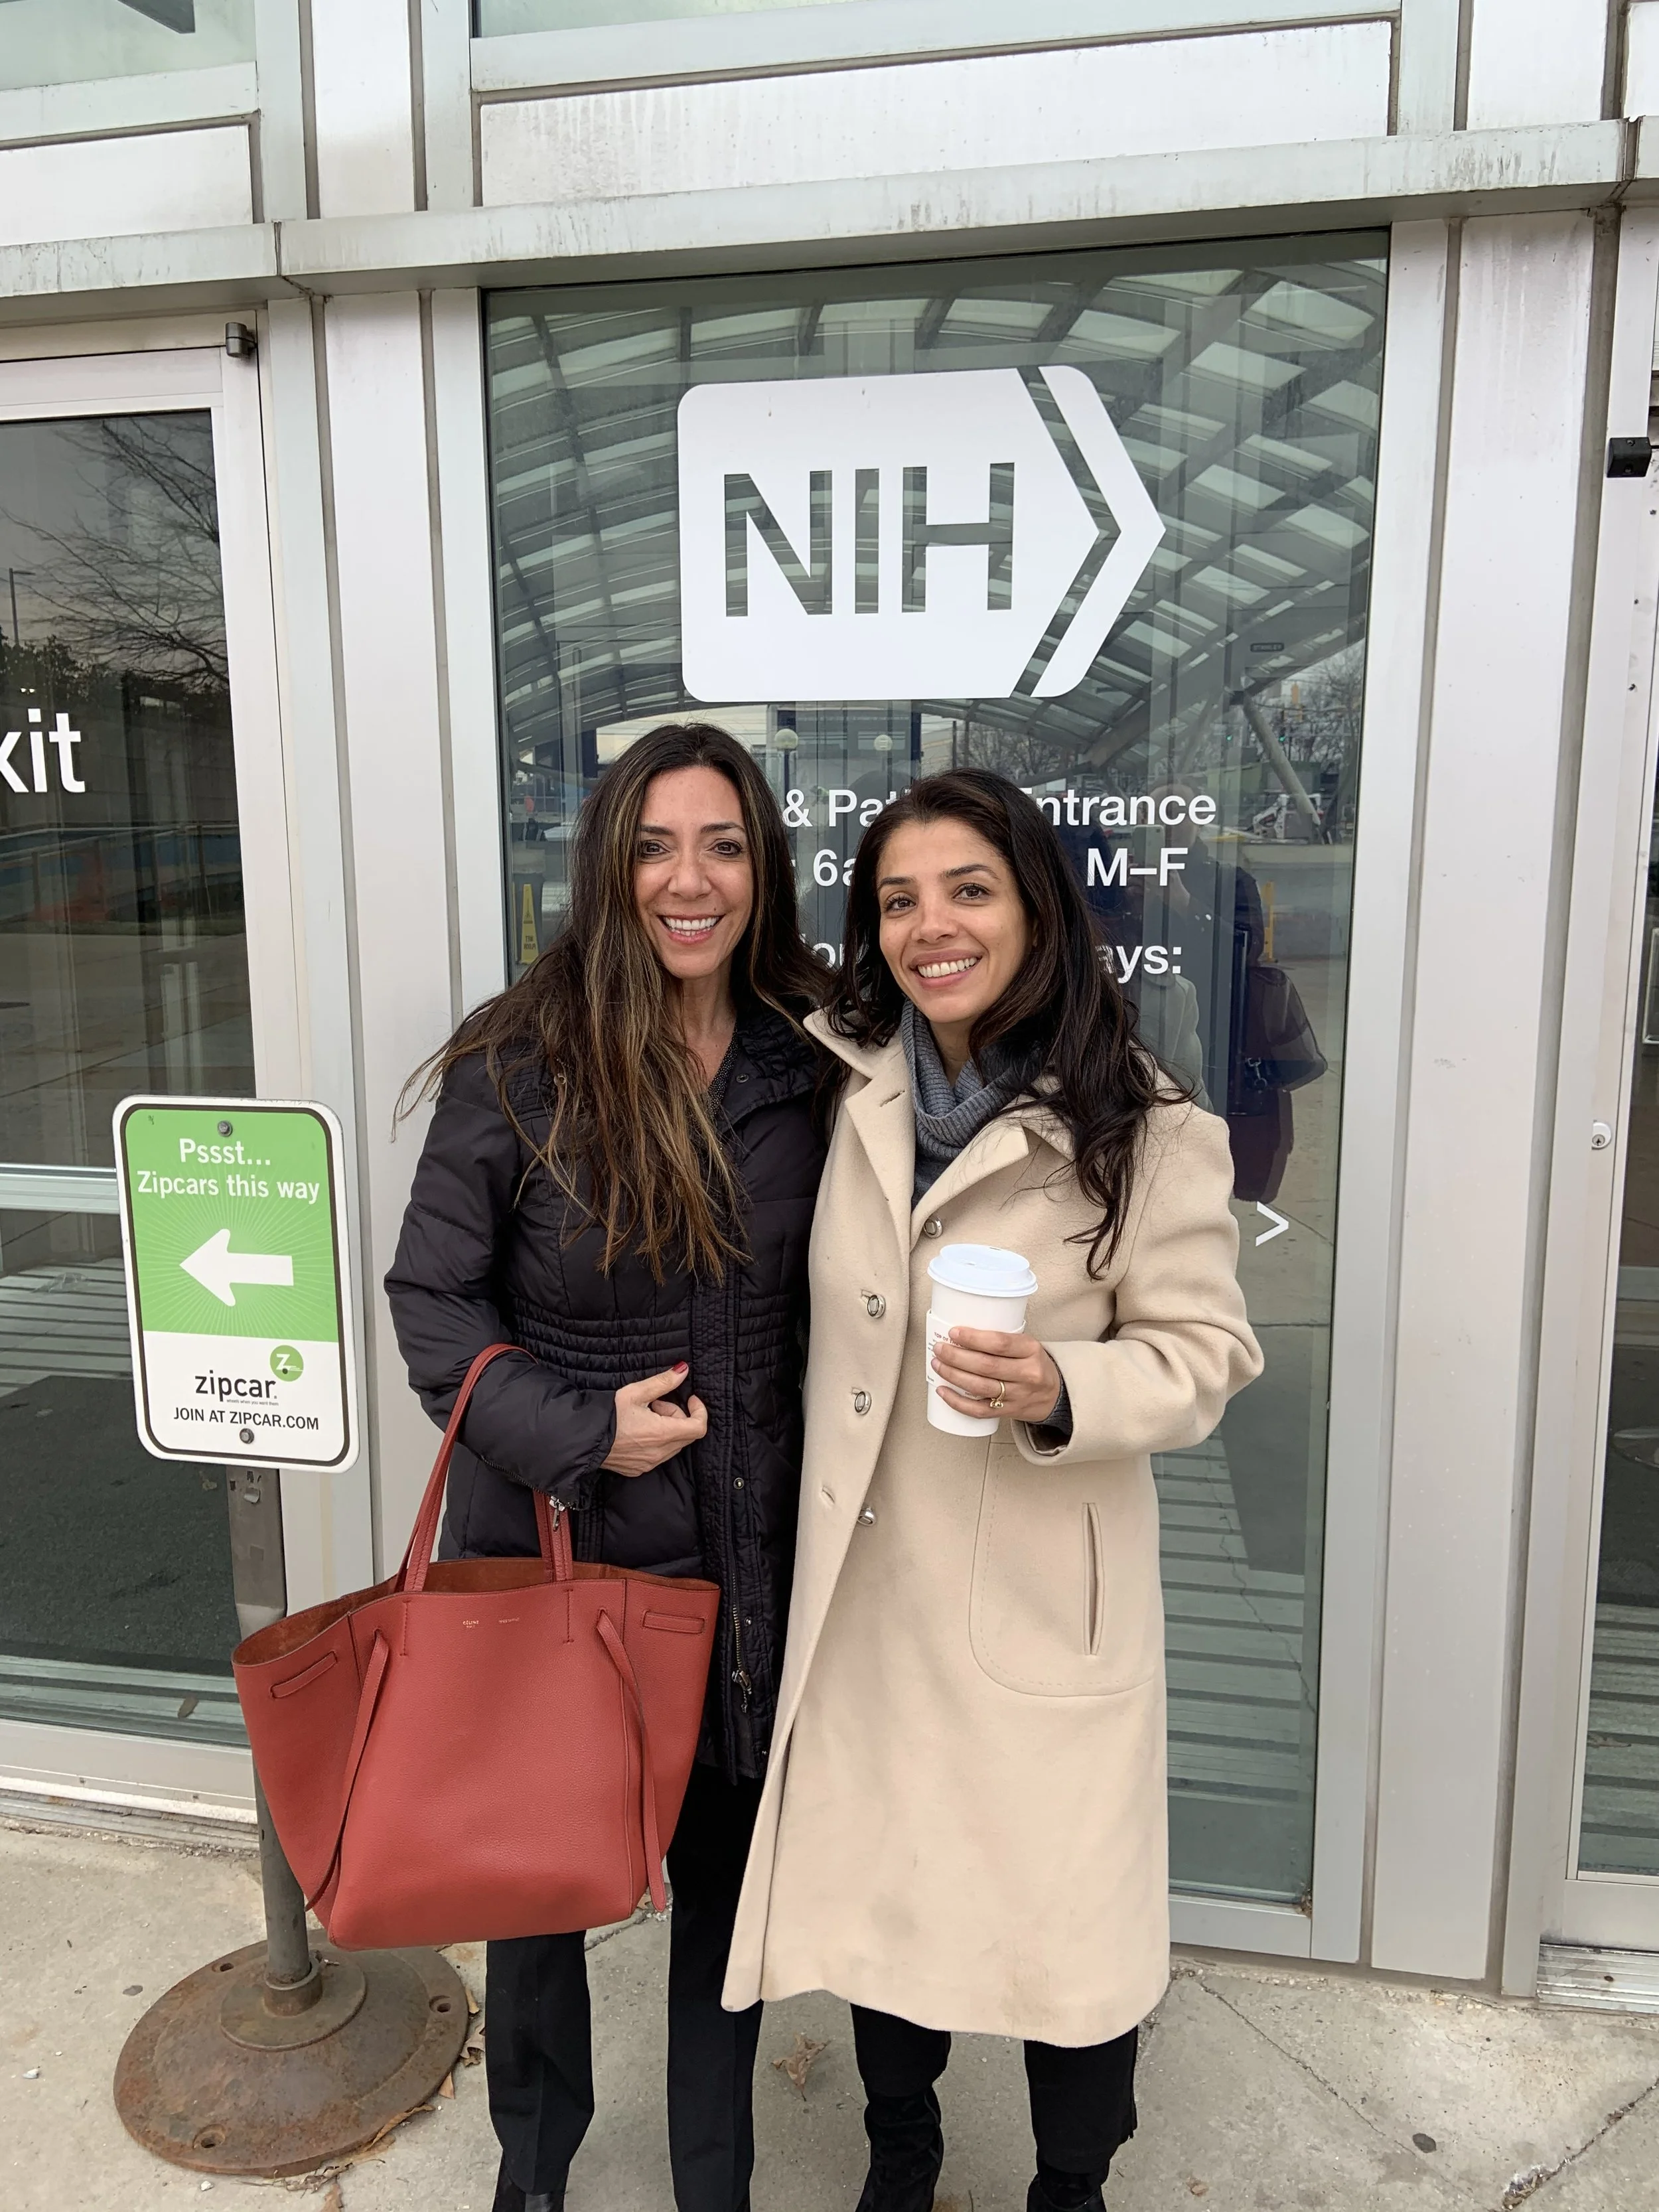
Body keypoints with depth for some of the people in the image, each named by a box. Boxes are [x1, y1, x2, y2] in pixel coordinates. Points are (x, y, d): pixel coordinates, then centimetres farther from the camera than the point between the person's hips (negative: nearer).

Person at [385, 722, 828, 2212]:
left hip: (742, 1561, 2)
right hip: (551, 1548, -2)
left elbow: (827, 1298, 6)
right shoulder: (517, 1066, -12)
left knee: (726, 1882, 19)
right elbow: (431, 1298, -8)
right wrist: (580, 1430, -18)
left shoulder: (808, 1064, -3)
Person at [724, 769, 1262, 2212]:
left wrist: (1060, 1393, -26)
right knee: (877, 1874, 20)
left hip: (1046, 1590, -4)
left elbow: (1204, 1353, -9)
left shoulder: (1146, 1130, -13)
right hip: (865, 1577, 4)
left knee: (1065, 1900, 10)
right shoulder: (844, 1088, -1)